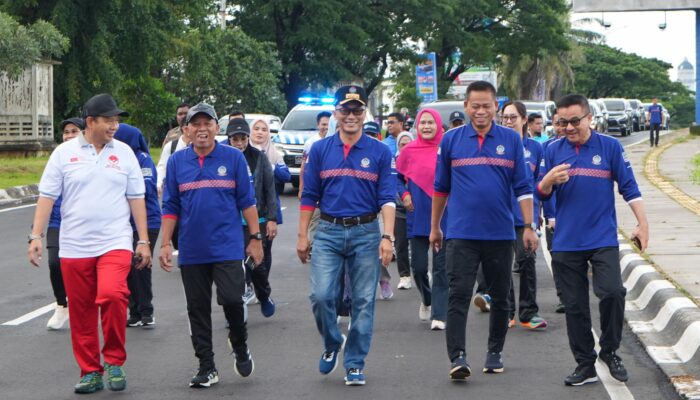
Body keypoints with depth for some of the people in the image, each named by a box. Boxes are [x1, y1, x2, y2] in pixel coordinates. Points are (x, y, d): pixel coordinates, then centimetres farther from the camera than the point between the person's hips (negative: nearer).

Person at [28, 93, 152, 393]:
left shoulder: (124, 153, 6)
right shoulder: (64, 153, 3)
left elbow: (136, 199, 9)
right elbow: (47, 196, 3)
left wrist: (144, 241, 6)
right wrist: (36, 236, -5)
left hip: (115, 243, -1)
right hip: (74, 247, 1)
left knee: (112, 295, -23)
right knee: (82, 313, 5)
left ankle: (114, 361, -6)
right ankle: (90, 371, 19)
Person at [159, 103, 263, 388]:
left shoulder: (233, 158, 1)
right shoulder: (177, 162, 6)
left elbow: (247, 201, 3)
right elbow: (170, 207, 8)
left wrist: (256, 238, 0)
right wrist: (165, 244, 4)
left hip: (227, 247, -2)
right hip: (192, 250, 2)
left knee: (231, 299, -13)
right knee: (198, 309, 6)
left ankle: (239, 344, 17)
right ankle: (207, 368, 15)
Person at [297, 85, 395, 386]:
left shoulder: (379, 152, 2)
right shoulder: (320, 150, 5)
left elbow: (387, 199, -2)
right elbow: (309, 196, 8)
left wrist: (388, 237, -12)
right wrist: (302, 235, 4)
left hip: (365, 232, 0)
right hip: (328, 232, 1)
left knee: (363, 301, 2)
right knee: (321, 296, -10)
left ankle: (355, 364, 12)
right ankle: (332, 344, 17)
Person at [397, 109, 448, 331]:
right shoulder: (409, 150, 1)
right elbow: (397, 177, 13)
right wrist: (404, 195, -2)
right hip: (417, 217, 1)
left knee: (441, 267, -2)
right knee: (418, 266, 6)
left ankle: (439, 315, 2)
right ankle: (426, 299, 35)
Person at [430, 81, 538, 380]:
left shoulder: (511, 140, 3)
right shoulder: (451, 140, 4)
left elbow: (523, 187, 3)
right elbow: (441, 188, 12)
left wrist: (528, 227, -2)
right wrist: (434, 227, 14)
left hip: (500, 233, 1)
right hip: (461, 233, -1)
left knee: (500, 297, 10)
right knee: (458, 296, -10)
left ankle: (495, 353, 24)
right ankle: (457, 357, -13)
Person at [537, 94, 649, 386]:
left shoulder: (610, 146, 0)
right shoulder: (554, 150, 6)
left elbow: (629, 187, 4)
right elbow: (541, 194, 8)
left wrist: (642, 223, 0)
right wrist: (548, 181, -14)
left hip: (603, 239, -2)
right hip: (565, 242, 2)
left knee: (613, 292, -18)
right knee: (575, 307, 5)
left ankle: (610, 351, 4)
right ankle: (585, 365, 16)